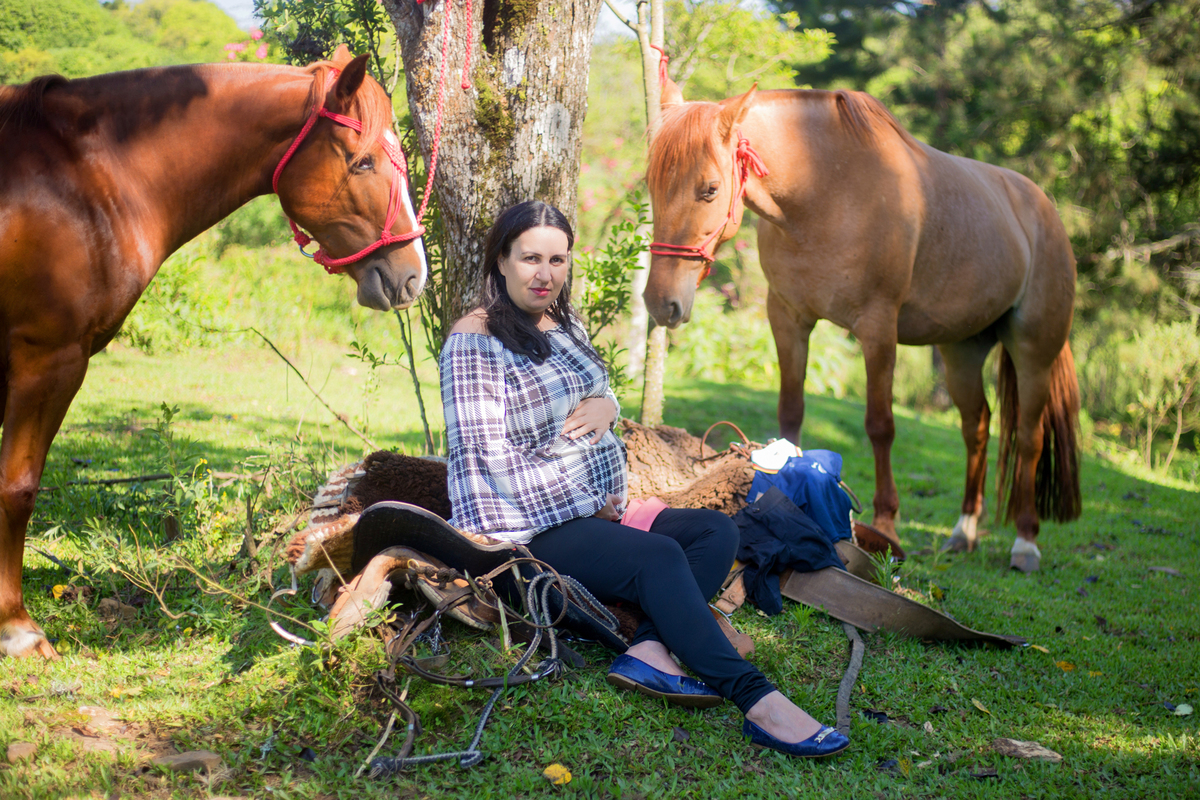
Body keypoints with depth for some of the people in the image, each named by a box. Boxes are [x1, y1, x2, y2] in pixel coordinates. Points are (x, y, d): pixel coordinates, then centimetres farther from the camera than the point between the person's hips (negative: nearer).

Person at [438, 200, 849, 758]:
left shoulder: (565, 324, 16)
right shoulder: (474, 341, -9)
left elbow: (601, 397, 27)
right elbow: (490, 454, -15)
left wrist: (606, 405, 0)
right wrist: (587, 505, -14)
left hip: (598, 508, 9)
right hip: (532, 528, -9)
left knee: (715, 531, -8)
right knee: (658, 556, -30)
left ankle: (649, 651, -29)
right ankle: (757, 701, -36)